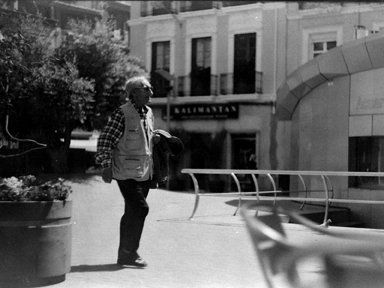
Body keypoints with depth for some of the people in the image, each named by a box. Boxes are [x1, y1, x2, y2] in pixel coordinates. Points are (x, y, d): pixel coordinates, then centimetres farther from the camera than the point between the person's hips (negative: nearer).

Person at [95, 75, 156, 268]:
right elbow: (105, 140, -12)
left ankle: (125, 254, 20)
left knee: (132, 212, 11)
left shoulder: (148, 113, 12)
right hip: (126, 172, -8)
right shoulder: (122, 114, -12)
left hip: (144, 172, 8)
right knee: (140, 208, -14)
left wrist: (152, 169, 23)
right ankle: (129, 252, -3)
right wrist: (106, 165, -19)